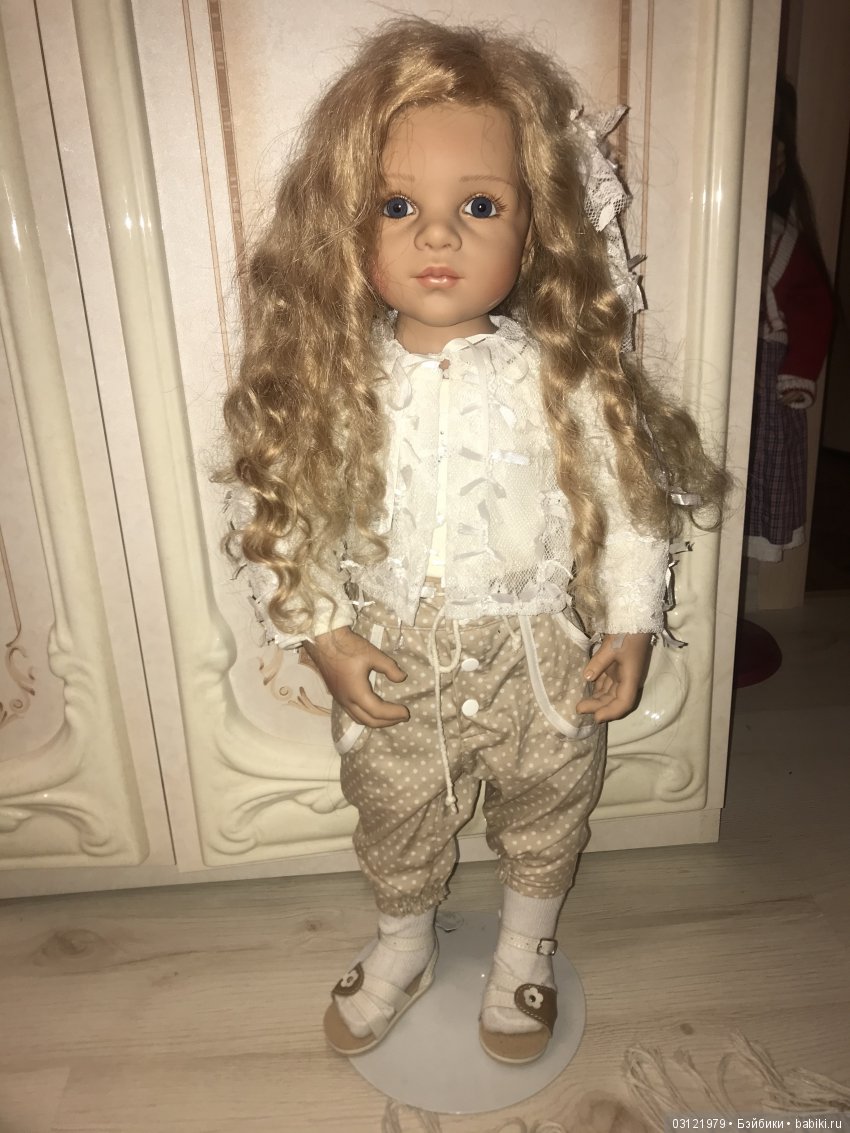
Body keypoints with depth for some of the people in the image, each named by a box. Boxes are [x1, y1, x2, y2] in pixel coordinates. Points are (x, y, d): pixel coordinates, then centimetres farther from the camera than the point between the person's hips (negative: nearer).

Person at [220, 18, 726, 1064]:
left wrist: (631, 626, -4)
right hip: (393, 665, 1)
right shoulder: (330, 381, -13)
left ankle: (524, 952, 56)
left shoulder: (566, 374, -15)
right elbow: (273, 508, -7)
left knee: (544, 819, 23)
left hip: (541, 660, 0)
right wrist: (325, 633, -11)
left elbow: (629, 495, -6)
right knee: (395, 823, 23)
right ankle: (402, 948, 56)